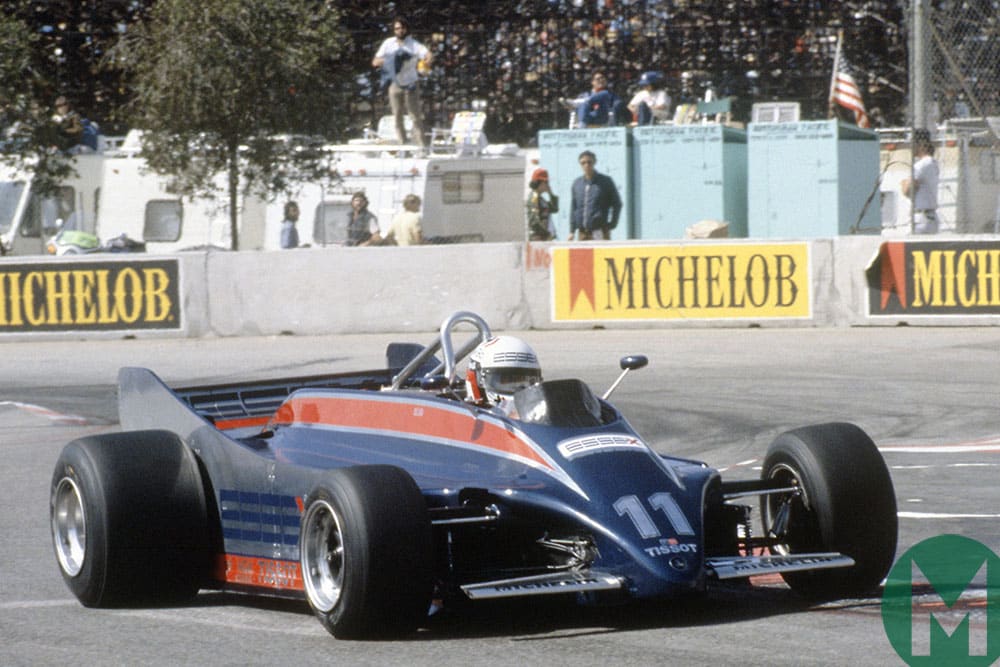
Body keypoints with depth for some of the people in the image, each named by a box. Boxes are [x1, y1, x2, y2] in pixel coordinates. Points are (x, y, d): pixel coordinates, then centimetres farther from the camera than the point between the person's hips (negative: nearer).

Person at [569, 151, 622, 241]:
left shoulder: (605, 181, 1)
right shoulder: (577, 183, 11)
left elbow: (617, 204, 6)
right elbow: (573, 207, 15)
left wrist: (612, 224, -2)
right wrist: (572, 230, 11)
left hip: (600, 231, -4)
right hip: (582, 232, 4)